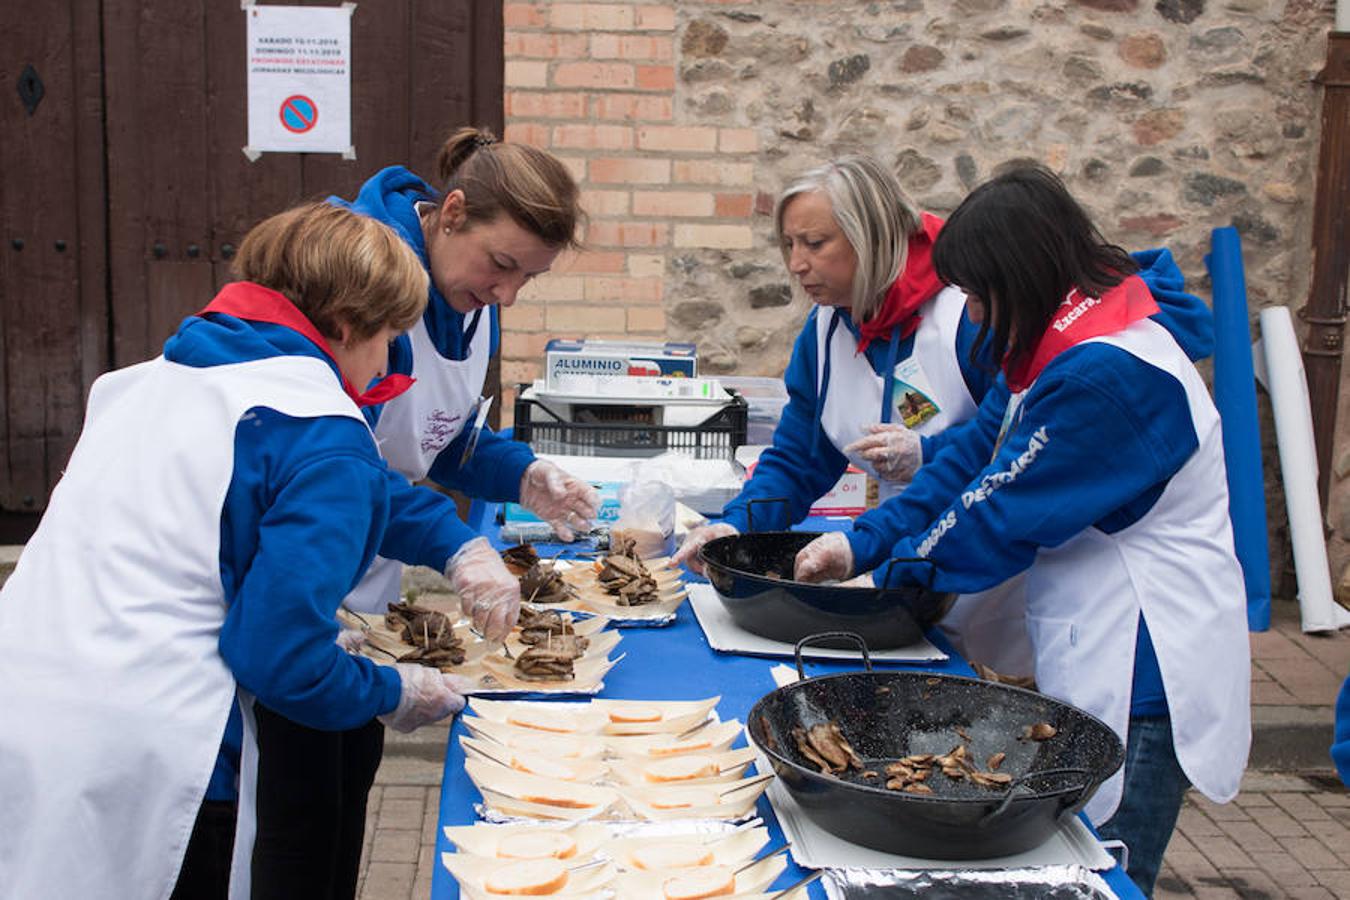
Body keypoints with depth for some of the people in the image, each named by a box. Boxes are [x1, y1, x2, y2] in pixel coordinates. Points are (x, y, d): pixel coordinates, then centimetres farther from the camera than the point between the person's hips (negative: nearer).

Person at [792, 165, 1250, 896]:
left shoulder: (1108, 375, -23)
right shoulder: (1070, 351, 10)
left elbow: (1002, 514, -20)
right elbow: (977, 457, 8)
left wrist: (894, 561, -3)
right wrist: (863, 542, 0)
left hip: (1141, 675, -10)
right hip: (1096, 661, 10)